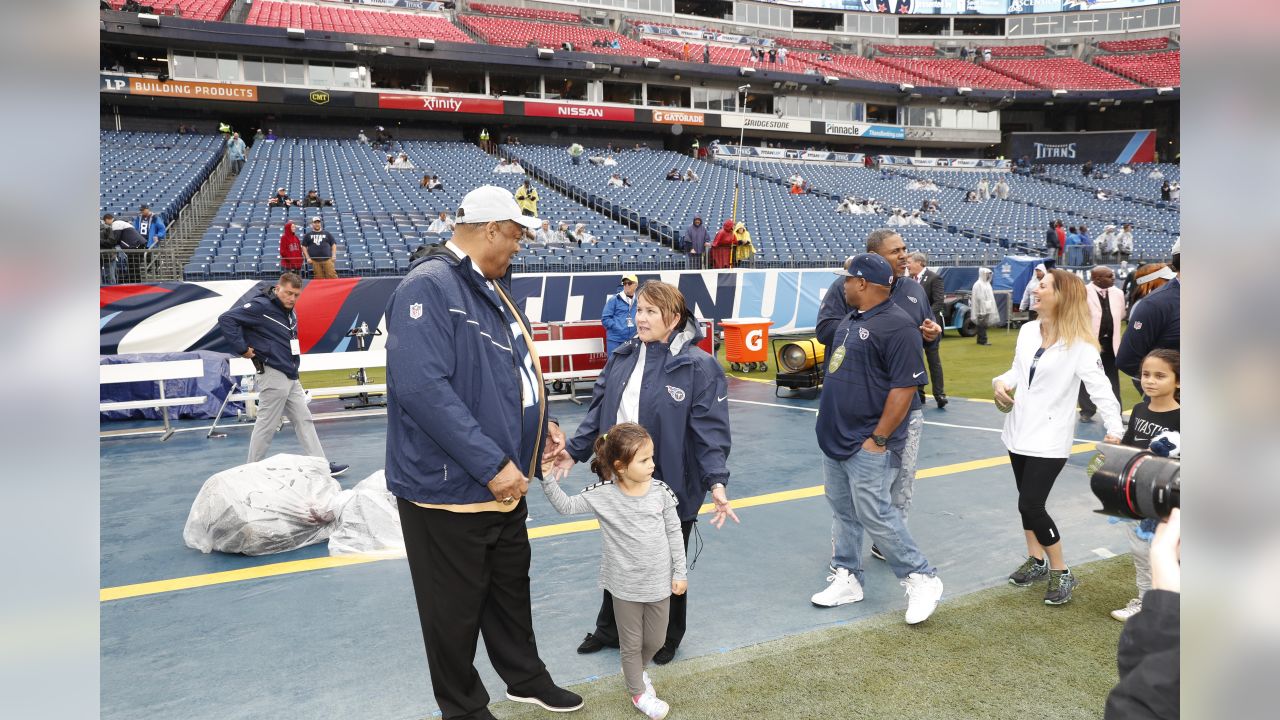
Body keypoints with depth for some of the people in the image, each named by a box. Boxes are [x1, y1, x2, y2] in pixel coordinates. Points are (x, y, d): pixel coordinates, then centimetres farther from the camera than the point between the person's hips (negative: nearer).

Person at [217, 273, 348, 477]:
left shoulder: (289, 312, 13)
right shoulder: (261, 307, -14)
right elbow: (226, 319, -20)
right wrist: (242, 348, -19)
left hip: (290, 376, 9)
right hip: (273, 375, -9)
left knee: (304, 421, 9)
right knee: (267, 425, -1)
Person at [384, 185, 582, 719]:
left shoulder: (491, 287, 10)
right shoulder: (429, 286, -21)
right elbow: (423, 387, -30)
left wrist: (538, 424, 8)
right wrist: (491, 464, -28)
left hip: (503, 484, 9)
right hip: (448, 489, -9)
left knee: (511, 586, 24)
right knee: (456, 608, 10)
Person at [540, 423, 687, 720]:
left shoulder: (661, 492, -11)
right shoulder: (602, 495, -16)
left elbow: (674, 533, -3)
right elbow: (565, 506, -8)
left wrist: (680, 572, 0)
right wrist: (546, 476, -19)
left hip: (659, 583, 2)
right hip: (625, 586, -2)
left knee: (655, 641, 18)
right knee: (631, 644, 14)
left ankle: (635, 671, 49)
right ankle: (638, 692, 38)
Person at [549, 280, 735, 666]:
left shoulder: (699, 366, -15)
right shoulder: (621, 359, 2)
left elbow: (711, 430, -17)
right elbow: (599, 412, 8)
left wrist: (717, 481, -26)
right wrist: (575, 450, 3)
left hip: (671, 489, -5)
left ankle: (666, 638, 37)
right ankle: (609, 629, 42)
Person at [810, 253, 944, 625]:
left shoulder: (897, 326, -17)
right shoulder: (851, 319, 12)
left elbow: (905, 388, -20)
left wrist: (878, 439, -20)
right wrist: (826, 414, 17)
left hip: (867, 445, -9)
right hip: (835, 439, 9)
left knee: (875, 515, -5)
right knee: (843, 512, 15)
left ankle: (921, 579, 12)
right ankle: (847, 579, 27)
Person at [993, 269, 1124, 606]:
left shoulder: (1080, 344, -16)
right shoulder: (1028, 330, 4)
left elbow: (1100, 388, -19)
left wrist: (1114, 428, -29)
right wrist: (1002, 382, -6)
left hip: (1049, 438, -7)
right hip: (1019, 431, 7)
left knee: (1031, 505, -10)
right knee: (1027, 501, 16)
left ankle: (1061, 573, 8)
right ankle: (1036, 561, 34)